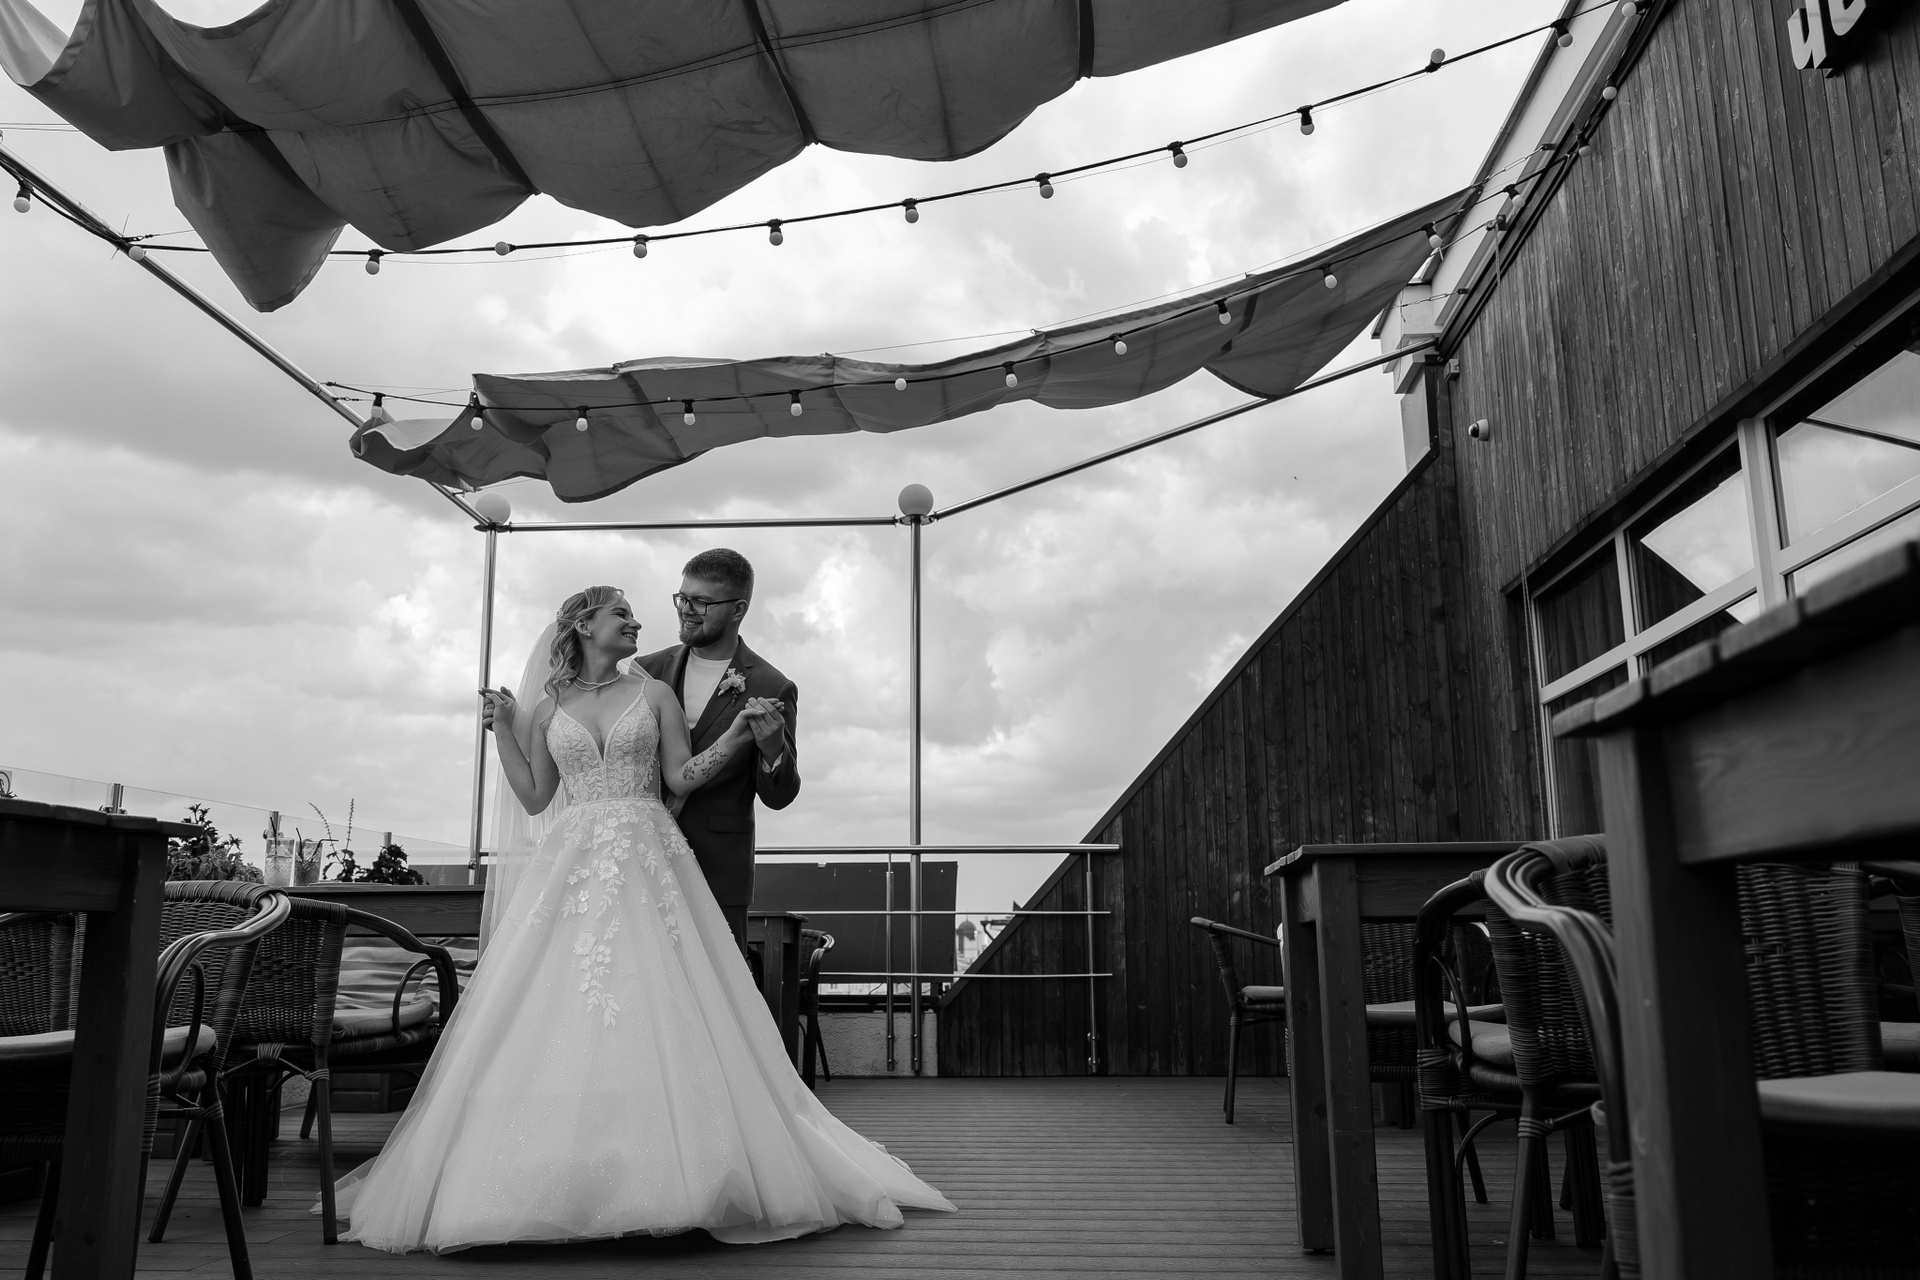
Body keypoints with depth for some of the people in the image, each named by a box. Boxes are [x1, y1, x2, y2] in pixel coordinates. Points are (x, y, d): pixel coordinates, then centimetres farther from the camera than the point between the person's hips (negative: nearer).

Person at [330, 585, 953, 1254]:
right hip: (572, 867, 1)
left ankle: (679, 1168, 0)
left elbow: (682, 777, 5)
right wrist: (503, 727, 10)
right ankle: (556, 1177, 3)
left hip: (647, 865, -1)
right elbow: (534, 797, 12)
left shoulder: (654, 693, 10)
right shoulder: (549, 707, 13)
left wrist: (740, 731, -5)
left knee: (660, 1017, -7)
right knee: (558, 1018, -5)